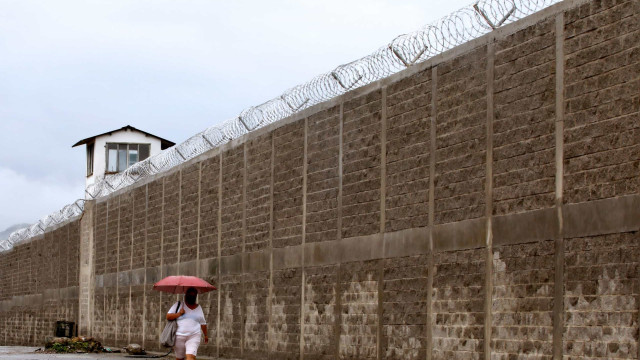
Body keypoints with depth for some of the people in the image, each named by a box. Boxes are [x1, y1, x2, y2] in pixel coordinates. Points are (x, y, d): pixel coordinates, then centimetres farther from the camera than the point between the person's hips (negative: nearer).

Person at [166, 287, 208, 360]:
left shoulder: (198, 308, 13)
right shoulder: (178, 305, 7)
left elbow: (203, 323, 19)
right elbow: (168, 316, 2)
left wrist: (205, 335, 17)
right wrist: (179, 314, -11)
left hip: (193, 337, 0)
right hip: (179, 336, 1)